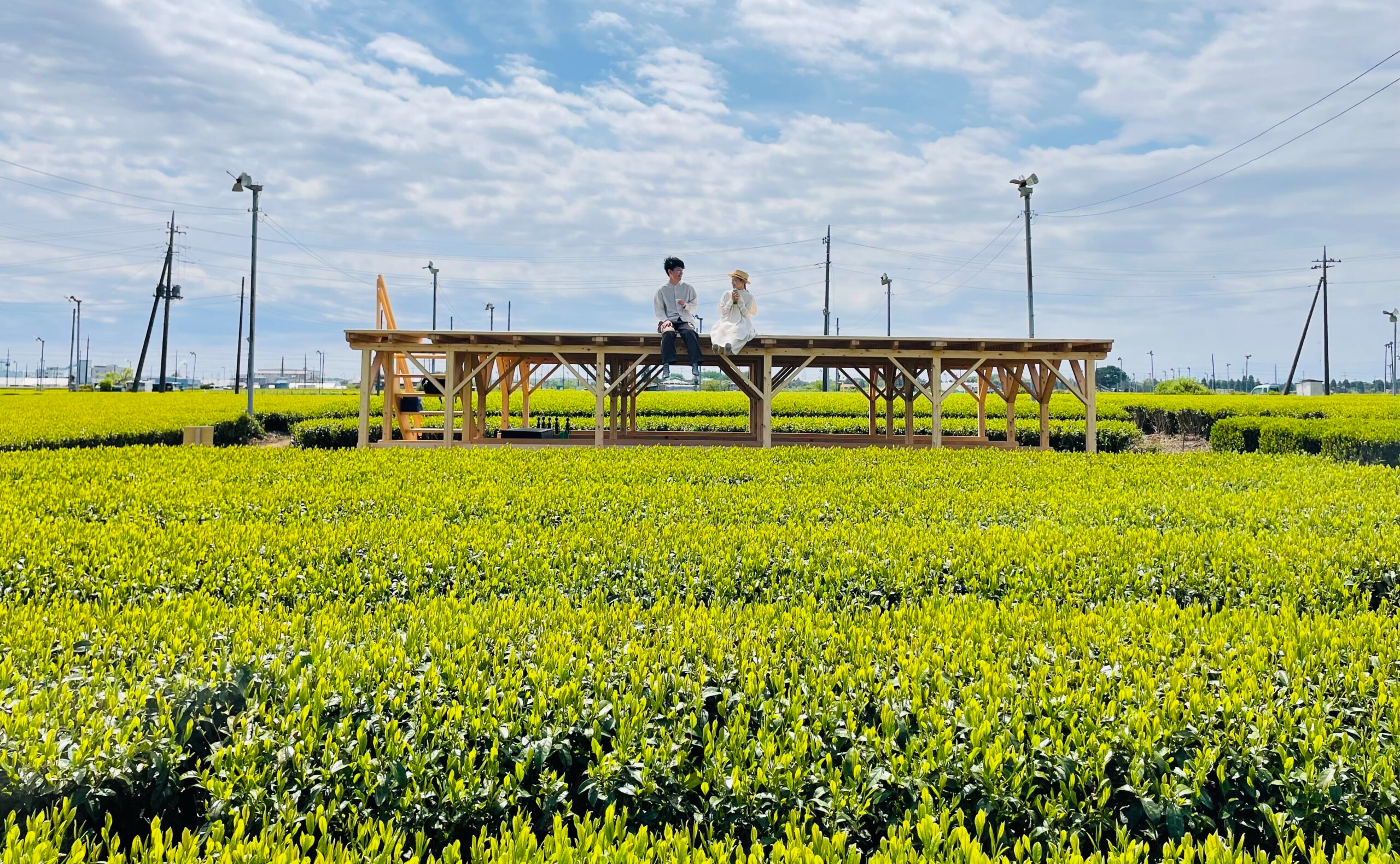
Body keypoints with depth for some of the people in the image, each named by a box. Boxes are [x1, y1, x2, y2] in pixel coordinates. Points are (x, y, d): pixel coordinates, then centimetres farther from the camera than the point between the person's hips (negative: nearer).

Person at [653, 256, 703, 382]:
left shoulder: (688, 288, 16)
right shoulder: (661, 290, 11)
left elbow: (694, 306, 16)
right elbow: (658, 309, 6)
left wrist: (686, 305, -6)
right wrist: (664, 320, -14)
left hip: (685, 320, 1)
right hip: (668, 320, -1)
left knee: (691, 333, -34)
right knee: (668, 333, -37)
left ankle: (695, 366, -45)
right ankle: (666, 367, -46)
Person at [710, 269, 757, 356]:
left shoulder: (749, 297, 10)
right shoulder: (727, 294, 15)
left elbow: (746, 314, 0)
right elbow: (723, 311, 7)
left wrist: (739, 301, -7)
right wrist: (731, 300, -4)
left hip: (742, 323, -2)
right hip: (727, 322, 2)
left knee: (739, 330, -39)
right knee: (722, 329, -35)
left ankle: (730, 345, -65)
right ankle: (719, 344, -62)